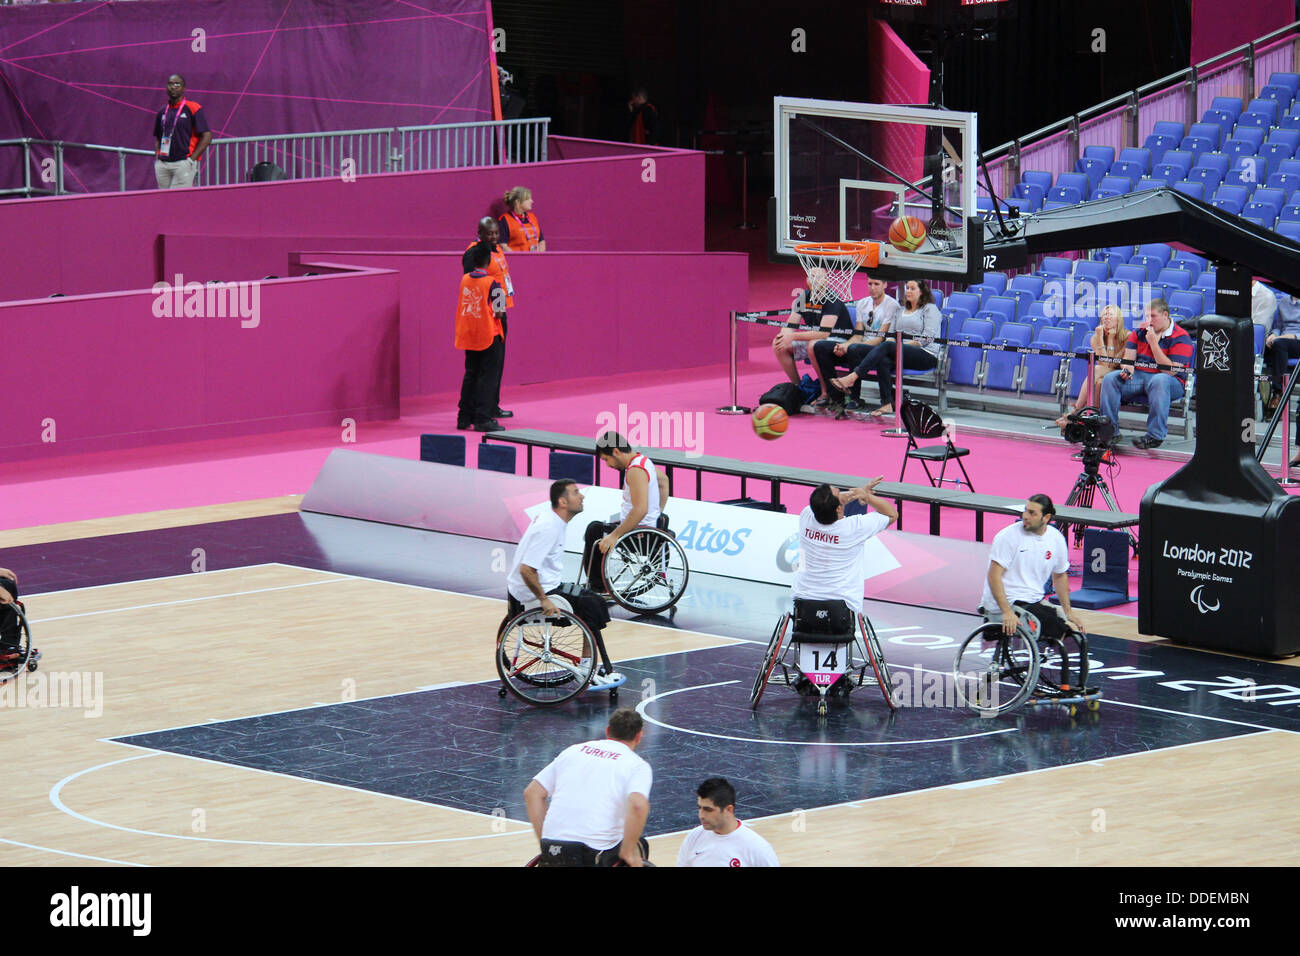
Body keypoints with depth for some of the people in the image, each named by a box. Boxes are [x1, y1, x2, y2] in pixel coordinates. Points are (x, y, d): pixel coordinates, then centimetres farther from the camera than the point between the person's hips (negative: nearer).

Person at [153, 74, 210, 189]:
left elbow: (206, 136, -6)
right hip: (162, 165, 6)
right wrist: (157, 158, 8)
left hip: (183, 163, -6)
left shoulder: (193, 109, -2)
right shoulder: (162, 112, 16)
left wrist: (192, 159, -12)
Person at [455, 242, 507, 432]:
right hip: (489, 336, -6)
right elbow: (499, 313, -12)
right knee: (488, 377, 0)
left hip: (468, 336, 6)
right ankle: (482, 419, -5)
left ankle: (464, 417, 18)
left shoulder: (464, 280, 2)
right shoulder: (492, 284, -15)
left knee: (470, 375, 16)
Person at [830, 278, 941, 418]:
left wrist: (903, 345, -13)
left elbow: (928, 338, -8)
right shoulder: (903, 310, 26)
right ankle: (888, 404, -34)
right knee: (883, 360, -30)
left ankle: (852, 378, -38)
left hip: (927, 355, -6)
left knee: (886, 346, -30)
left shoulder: (930, 309, 4)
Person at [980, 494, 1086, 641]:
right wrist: (1007, 612, -27)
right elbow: (994, 576, -17)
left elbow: (1060, 576, 21)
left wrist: (1068, 612, 15)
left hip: (1036, 601, 7)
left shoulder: (1056, 539, 5)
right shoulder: (1008, 536, -13)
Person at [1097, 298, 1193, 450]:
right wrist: (1127, 370, -19)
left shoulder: (1181, 337, -8)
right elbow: (1128, 358, 6)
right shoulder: (1139, 332, 10)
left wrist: (1153, 343, -19)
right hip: (1138, 377, 5)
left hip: (1171, 383, -5)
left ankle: (1155, 435, -40)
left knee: (1159, 380, -40)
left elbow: (1170, 371, -17)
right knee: (1110, 378, -19)